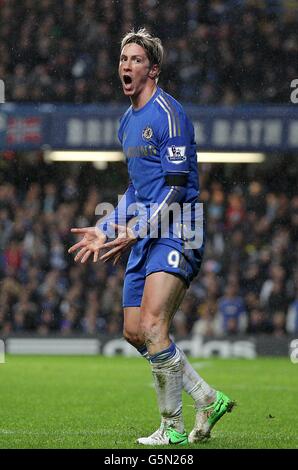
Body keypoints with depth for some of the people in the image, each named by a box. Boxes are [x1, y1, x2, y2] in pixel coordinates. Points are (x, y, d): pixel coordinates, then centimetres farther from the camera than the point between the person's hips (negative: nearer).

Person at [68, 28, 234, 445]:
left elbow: (177, 187, -17)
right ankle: (208, 399, 18)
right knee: (135, 333, 7)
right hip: (144, 237, 10)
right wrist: (105, 230, 20)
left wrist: (136, 231, -20)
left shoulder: (168, 114, -12)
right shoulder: (128, 121, 17)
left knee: (152, 327, -19)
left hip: (175, 234, -10)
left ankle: (172, 427, -8)